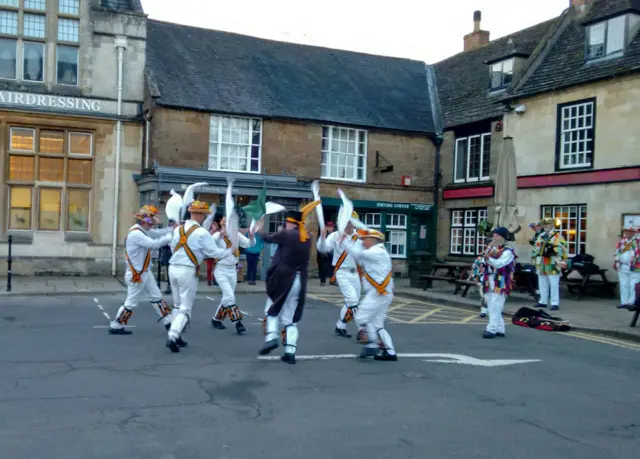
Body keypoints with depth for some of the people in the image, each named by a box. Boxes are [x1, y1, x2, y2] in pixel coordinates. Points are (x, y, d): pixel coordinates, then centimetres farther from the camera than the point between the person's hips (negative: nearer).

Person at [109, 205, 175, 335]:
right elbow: (154, 244, -32)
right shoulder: (136, 234, -25)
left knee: (157, 296, 13)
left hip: (145, 272, 10)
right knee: (131, 302, 1)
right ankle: (115, 326, 15)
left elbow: (158, 233, 5)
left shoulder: (144, 230, 6)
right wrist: (171, 236, -26)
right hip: (136, 274, -10)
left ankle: (168, 321, 21)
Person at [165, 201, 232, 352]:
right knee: (186, 308, 0)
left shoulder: (178, 229, 7)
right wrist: (230, 250, 7)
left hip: (173, 268, 6)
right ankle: (172, 337, -13)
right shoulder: (202, 233, -11)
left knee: (177, 305, 20)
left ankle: (175, 336, 24)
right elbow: (214, 252, -9)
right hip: (188, 271, -6)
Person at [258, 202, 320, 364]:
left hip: (283, 279, -5)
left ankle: (271, 337, -1)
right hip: (300, 282, 5)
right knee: (291, 318, 11)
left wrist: (260, 229, 25)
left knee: (272, 310, 17)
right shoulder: (307, 238, 7)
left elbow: (268, 238, 7)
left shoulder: (286, 234, -8)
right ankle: (290, 352, 3)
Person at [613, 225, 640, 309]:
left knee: (633, 286, -4)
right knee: (623, 285, 8)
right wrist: (615, 263, 13)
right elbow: (617, 252, 19)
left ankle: (632, 302, -1)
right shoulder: (622, 241, 14)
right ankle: (624, 302, 14)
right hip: (623, 267, 6)